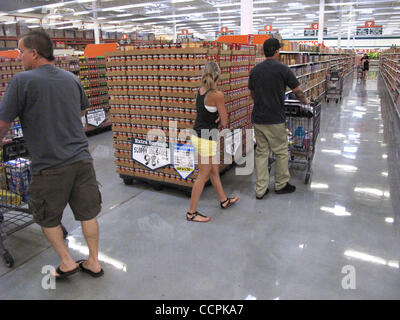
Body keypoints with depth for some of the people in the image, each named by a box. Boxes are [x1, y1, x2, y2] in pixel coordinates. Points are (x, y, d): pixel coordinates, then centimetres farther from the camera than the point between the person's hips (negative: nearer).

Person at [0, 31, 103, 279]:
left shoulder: (22, 81, -10)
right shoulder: (71, 78, 7)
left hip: (50, 166, -5)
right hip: (81, 158, 5)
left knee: (48, 218, 18)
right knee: (88, 213, 14)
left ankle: (67, 262, 25)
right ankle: (94, 263, 26)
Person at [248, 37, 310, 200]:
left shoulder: (254, 70, 6)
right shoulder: (282, 69, -7)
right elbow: (297, 91, 2)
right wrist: (305, 101, 22)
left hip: (257, 118, 5)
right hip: (275, 120, -5)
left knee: (261, 153, 10)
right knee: (281, 153, 11)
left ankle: (260, 189, 13)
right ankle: (281, 185, 25)